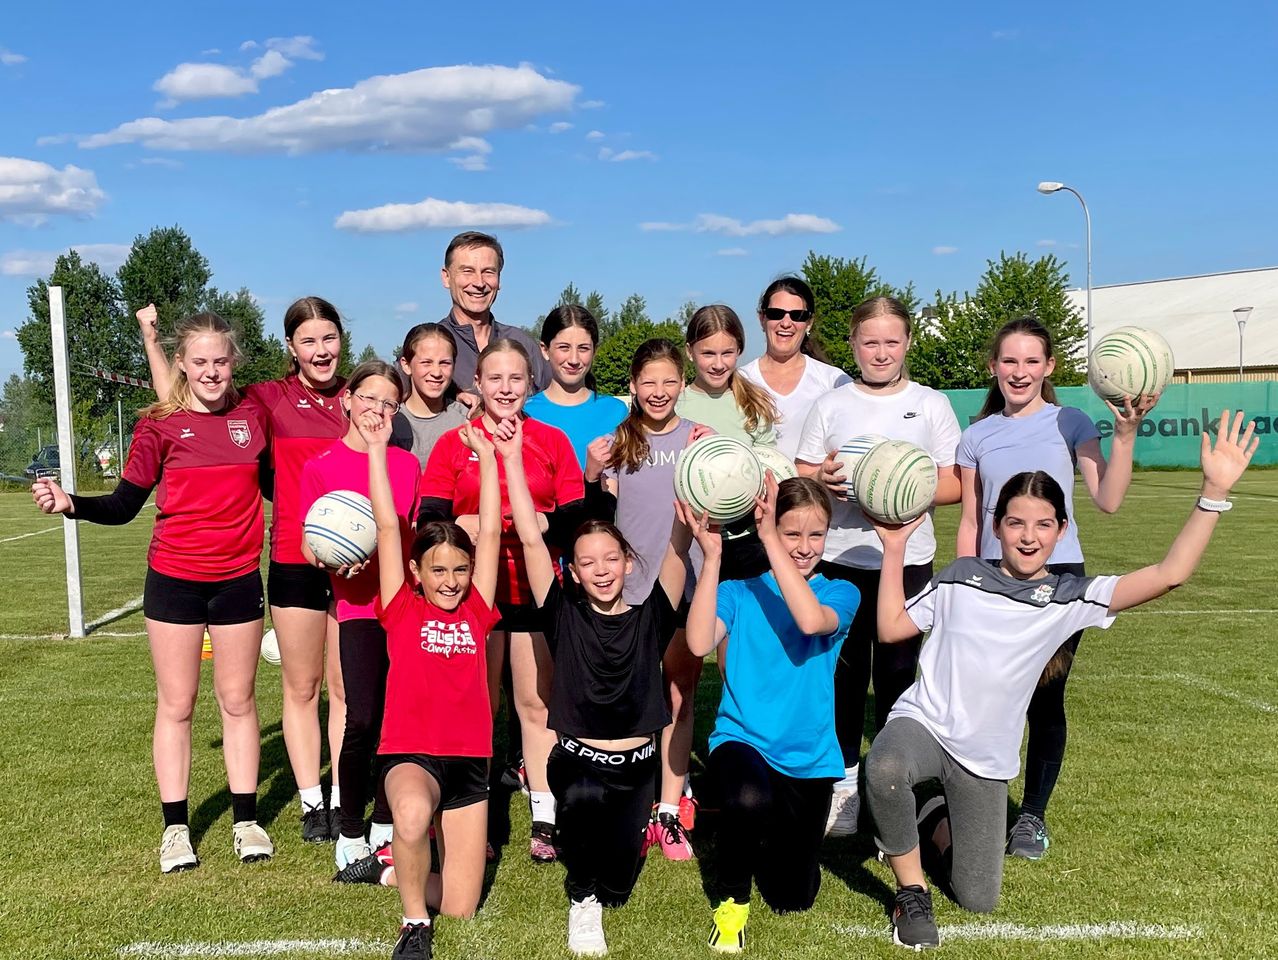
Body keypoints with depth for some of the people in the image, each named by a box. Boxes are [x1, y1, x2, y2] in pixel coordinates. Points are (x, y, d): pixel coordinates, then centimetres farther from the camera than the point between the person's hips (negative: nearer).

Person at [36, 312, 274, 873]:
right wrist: (71, 504, -21)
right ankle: (175, 829, 19)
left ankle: (246, 821, 21)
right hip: (174, 580, -1)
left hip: (238, 579, 2)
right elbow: (124, 505, -4)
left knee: (238, 700, 10)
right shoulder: (160, 425, -5)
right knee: (176, 704, 7)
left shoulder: (251, 417, 2)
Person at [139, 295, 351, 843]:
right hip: (294, 562, -1)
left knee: (346, 686, 8)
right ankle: (311, 803, 21)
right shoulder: (271, 399, 1)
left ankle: (344, 801, 19)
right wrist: (151, 339, 0)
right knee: (301, 687, 10)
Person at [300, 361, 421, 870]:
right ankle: (350, 832, 8)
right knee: (362, 719, -11)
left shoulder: (407, 464, 12)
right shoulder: (320, 466, 2)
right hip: (359, 605, -3)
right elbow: (308, 544, 3)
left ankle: (385, 826, 21)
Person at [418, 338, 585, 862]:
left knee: (537, 704, 5)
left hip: (535, 592, 1)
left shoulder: (552, 441, 6)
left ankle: (545, 821, 14)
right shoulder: (453, 444, 4)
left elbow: (576, 519, 3)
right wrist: (468, 526, -20)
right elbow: (429, 521, -1)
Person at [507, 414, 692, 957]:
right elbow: (531, 540, -11)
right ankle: (582, 902, -8)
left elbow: (679, 542, -11)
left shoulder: (650, 618, -3)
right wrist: (512, 460, -17)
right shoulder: (564, 617, -4)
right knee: (582, 795, -34)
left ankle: (598, 890, 33)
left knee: (617, 878, -6)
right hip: (575, 758, -1)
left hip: (636, 765, 2)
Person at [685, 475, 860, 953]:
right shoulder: (740, 591, -2)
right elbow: (699, 643, -20)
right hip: (742, 739, -1)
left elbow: (812, 620, -26)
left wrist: (768, 538, -28)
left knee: (793, 898, 6)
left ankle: (766, 832, 40)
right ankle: (732, 900, -6)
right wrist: (712, 557, -24)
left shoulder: (840, 593, -1)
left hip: (808, 756, 2)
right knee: (749, 800, -37)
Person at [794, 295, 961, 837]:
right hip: (839, 559, 1)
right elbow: (798, 479, 9)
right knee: (843, 670, 5)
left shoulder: (931, 405, 5)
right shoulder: (830, 406, 8)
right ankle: (843, 779, 18)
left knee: (898, 670, 5)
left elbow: (954, 485, 2)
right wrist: (823, 478, -13)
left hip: (906, 560, -1)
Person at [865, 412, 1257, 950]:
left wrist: (1214, 492, -23)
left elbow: (1168, 575, -15)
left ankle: (933, 820, 36)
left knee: (977, 900, 5)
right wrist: (894, 548, -2)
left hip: (984, 760, 2)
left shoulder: (1070, 598, -3)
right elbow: (891, 628, 3)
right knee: (883, 769, -39)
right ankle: (912, 893, -12)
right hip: (922, 722, -1)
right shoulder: (962, 576, 1)